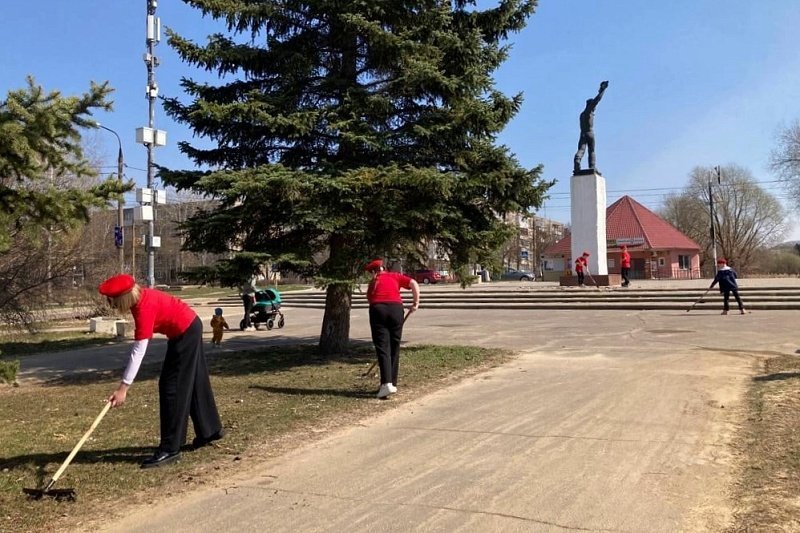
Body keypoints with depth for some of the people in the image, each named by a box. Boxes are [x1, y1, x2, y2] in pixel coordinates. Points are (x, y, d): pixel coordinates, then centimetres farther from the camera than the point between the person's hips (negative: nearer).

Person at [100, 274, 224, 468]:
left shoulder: (144, 308, -30)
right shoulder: (139, 297, -6)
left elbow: (138, 352, -31)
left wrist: (123, 388, -31)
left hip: (184, 334, -10)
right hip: (190, 328, 10)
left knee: (172, 387, -8)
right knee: (195, 381, 18)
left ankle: (169, 449, -4)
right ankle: (210, 430, 33)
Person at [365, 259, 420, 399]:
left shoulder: (373, 283, 25)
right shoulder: (395, 276, 21)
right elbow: (414, 284, 7)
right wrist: (415, 302, 13)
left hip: (377, 310, 0)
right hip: (396, 308, 1)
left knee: (382, 348, -2)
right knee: (394, 348, 11)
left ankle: (386, 383, -16)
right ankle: (392, 383, 15)